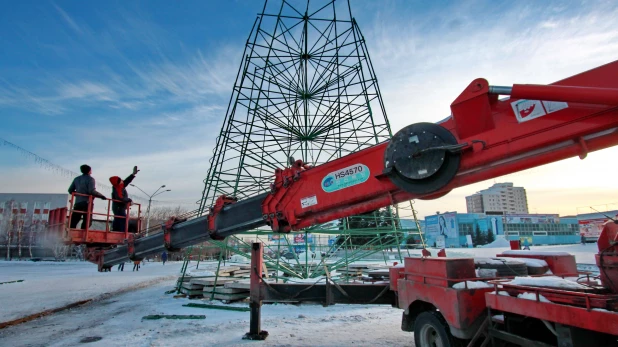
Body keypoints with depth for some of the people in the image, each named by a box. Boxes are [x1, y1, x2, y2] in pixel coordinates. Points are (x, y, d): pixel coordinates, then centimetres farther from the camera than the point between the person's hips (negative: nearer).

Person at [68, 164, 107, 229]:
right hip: (87, 203, -6)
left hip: (77, 203, 6)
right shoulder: (90, 179, -5)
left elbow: (70, 190, 16)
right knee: (87, 221, -5)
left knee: (73, 221, 6)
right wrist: (102, 196, -7)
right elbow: (92, 191, -16)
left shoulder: (77, 179, 15)